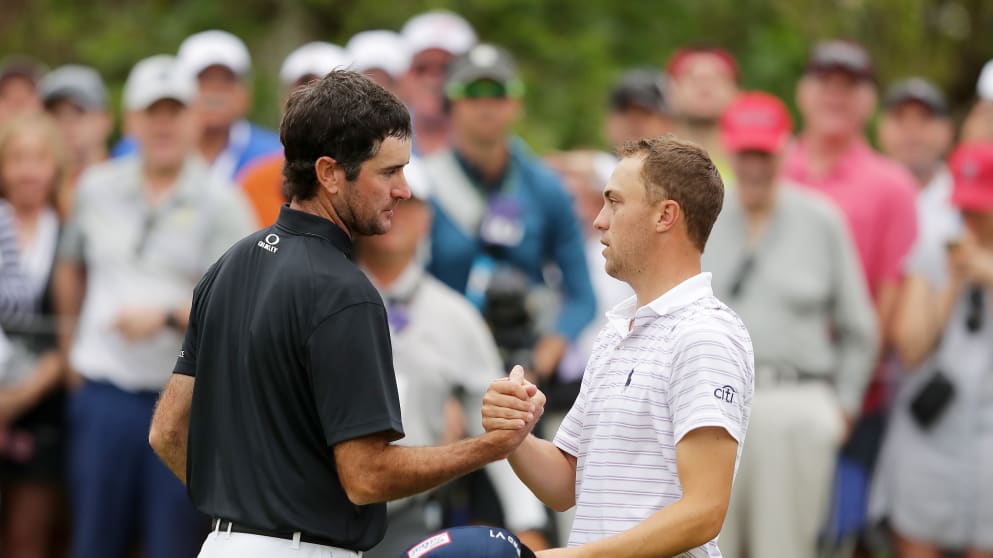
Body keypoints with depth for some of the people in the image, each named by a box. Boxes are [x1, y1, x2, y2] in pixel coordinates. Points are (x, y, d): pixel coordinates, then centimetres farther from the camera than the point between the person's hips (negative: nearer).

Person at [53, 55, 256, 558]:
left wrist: (169, 316, -22)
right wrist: (72, 340, 19)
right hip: (104, 394, 3)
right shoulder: (96, 189, 10)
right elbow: (71, 267, 24)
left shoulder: (221, 205, -3)